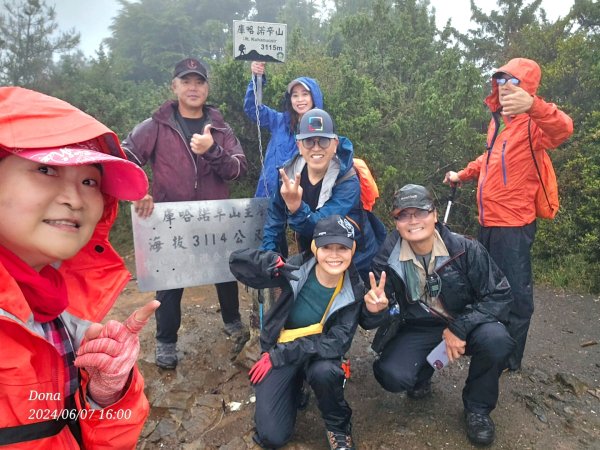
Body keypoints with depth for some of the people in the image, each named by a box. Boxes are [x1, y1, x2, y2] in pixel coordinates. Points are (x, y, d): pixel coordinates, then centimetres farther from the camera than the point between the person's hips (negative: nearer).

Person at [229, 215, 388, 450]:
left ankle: (339, 425, -1)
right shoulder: (296, 270, -20)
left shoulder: (354, 289, -15)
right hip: (278, 352, 0)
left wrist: (278, 356, -25)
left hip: (318, 353, 1)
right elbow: (237, 261, -19)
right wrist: (274, 264, -40)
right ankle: (293, 388, 20)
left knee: (324, 371, -35)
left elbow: (336, 343, -19)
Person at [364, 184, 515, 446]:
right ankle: (422, 372, 16)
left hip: (464, 325, 0)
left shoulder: (466, 249, -17)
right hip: (416, 330, 0)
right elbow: (372, 320, -10)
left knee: (496, 339, -31)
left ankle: (477, 408, 1)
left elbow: (500, 295, -14)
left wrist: (459, 328, -25)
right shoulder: (387, 258, -14)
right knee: (392, 376, -26)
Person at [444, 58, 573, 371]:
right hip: (489, 220, 9)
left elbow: (562, 129, -37)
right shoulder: (497, 120, 11)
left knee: (515, 291, 1)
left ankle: (510, 357, 18)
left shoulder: (532, 124, -13)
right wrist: (463, 175, 26)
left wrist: (533, 106, -54)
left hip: (513, 223, -9)